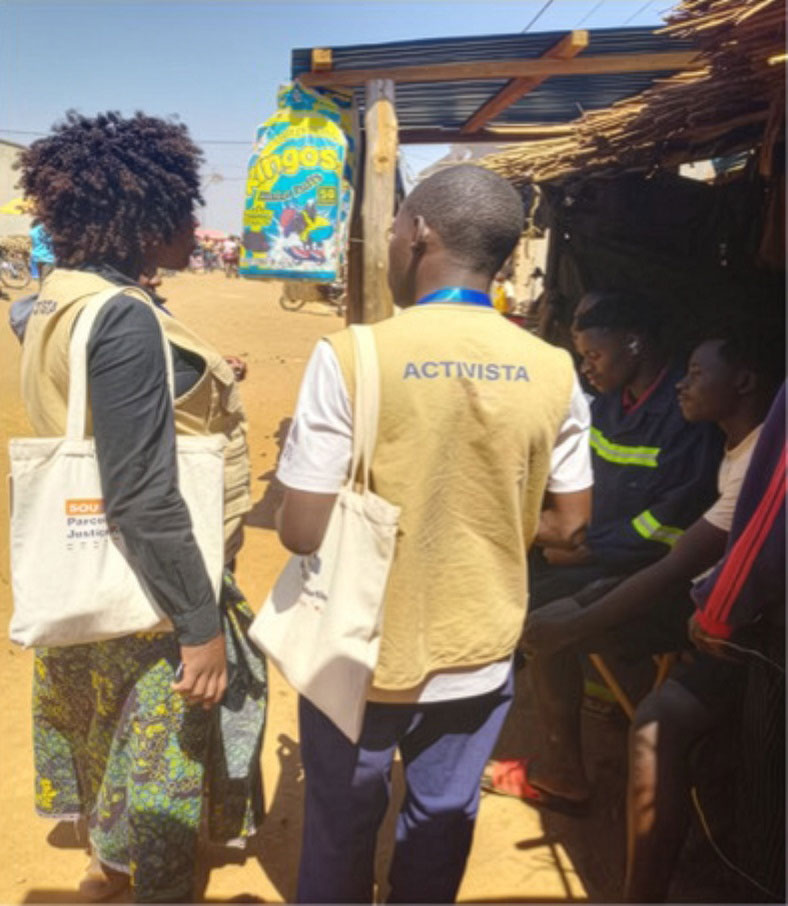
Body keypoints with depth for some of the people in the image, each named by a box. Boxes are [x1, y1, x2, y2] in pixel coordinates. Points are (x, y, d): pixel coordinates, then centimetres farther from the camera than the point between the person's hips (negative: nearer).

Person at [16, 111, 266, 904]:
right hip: (148, 586, -10)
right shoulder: (124, 318, -26)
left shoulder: (54, 301, 4)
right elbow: (143, 498, -28)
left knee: (113, 729, 28)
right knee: (164, 753, 12)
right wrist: (202, 622, -22)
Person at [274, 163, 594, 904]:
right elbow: (565, 523, 1)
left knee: (340, 830, 22)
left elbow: (302, 531, -18)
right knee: (441, 827, 25)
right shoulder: (552, 371, -9)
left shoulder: (350, 355, -20)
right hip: (480, 657, 3)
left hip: (362, 655, -3)